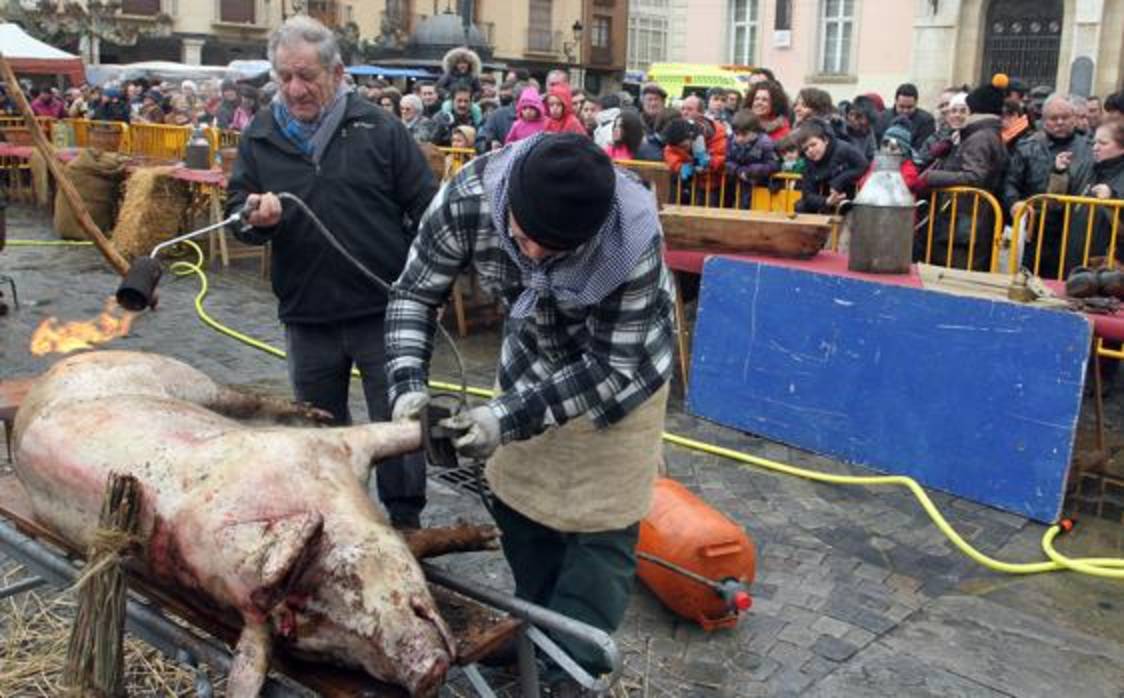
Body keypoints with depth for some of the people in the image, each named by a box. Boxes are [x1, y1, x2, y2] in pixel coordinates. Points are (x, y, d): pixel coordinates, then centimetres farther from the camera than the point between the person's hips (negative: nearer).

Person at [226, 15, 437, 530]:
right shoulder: (259, 138, 4)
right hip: (307, 316, 4)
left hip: (384, 310, -3)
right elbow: (235, 209, 8)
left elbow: (426, 208, -1)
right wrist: (254, 214, -15)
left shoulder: (379, 128, -4)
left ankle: (406, 522, 20)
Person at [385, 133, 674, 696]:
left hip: (622, 366, -4)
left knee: (599, 527, -3)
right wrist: (408, 384, -28)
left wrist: (511, 416, -34)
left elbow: (612, 365, -29)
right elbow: (415, 294, -15)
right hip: (530, 358, 4)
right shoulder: (468, 197, -31)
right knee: (516, 500, 14)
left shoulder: (634, 239, -39)